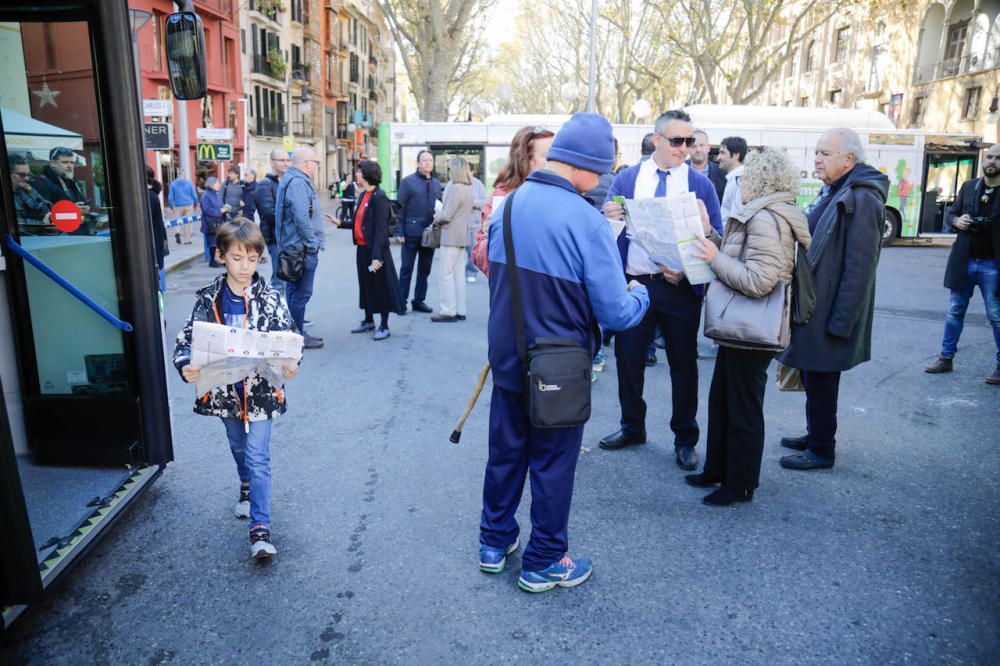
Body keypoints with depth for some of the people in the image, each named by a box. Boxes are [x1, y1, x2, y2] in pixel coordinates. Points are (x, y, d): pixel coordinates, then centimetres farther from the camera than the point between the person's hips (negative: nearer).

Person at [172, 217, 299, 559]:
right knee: (238, 447, 24)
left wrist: (289, 364, -33)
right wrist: (185, 365, -26)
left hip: (260, 389, -3)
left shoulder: (270, 297, -10)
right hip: (224, 389, 3)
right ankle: (247, 487, 52)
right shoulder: (209, 297, -4)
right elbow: (189, 336, -5)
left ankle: (260, 526, 1)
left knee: (258, 456, -4)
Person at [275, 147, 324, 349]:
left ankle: (296, 333, 24)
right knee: (301, 293, -4)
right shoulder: (298, 183, -16)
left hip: (292, 247, 11)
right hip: (302, 248, -11)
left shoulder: (290, 180, 17)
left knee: (294, 291, 15)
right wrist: (312, 243, -17)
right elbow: (302, 218, -25)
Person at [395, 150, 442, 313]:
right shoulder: (408, 182, -3)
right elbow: (400, 208, -5)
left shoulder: (436, 183, 11)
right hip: (412, 232, -5)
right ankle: (401, 301, 11)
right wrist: (399, 232, -11)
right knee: (407, 268, 2)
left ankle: (419, 300, 20)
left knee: (425, 269, 10)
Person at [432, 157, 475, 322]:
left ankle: (448, 311, 0)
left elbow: (446, 216, -18)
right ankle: (459, 311, 15)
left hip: (451, 236, -9)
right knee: (459, 274, 11)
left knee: (447, 275, -3)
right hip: (462, 235, 9)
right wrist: (441, 214, 15)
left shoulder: (455, 188, -18)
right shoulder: (469, 189, 10)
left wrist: (437, 217, 2)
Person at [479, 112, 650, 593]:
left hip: (506, 358, 6)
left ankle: (494, 543, 37)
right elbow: (616, 313, -18)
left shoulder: (507, 206, -1)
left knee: (505, 451, 20)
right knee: (552, 463, 11)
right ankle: (543, 563, 27)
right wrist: (640, 294, 3)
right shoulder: (587, 222, -21)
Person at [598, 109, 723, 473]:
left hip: (681, 287, -1)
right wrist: (608, 218, -19)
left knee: (683, 364, 8)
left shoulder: (701, 184, 0)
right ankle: (632, 427, 32)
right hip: (633, 283, 2)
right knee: (628, 358, 10)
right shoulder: (626, 179, 5)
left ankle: (685, 438, 25)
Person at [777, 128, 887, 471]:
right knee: (812, 377, 19)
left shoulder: (861, 200, -17)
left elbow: (860, 268, -22)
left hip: (828, 313, -9)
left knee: (820, 382, 2)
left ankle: (821, 450, 17)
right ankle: (815, 435, 34)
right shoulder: (830, 192, 12)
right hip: (811, 306, 9)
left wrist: (840, 322, -22)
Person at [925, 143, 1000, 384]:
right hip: (964, 262, 3)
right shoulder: (968, 187, 6)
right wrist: (956, 221, -8)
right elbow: (950, 213, 13)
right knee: (955, 311, 11)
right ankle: (946, 358, 21)